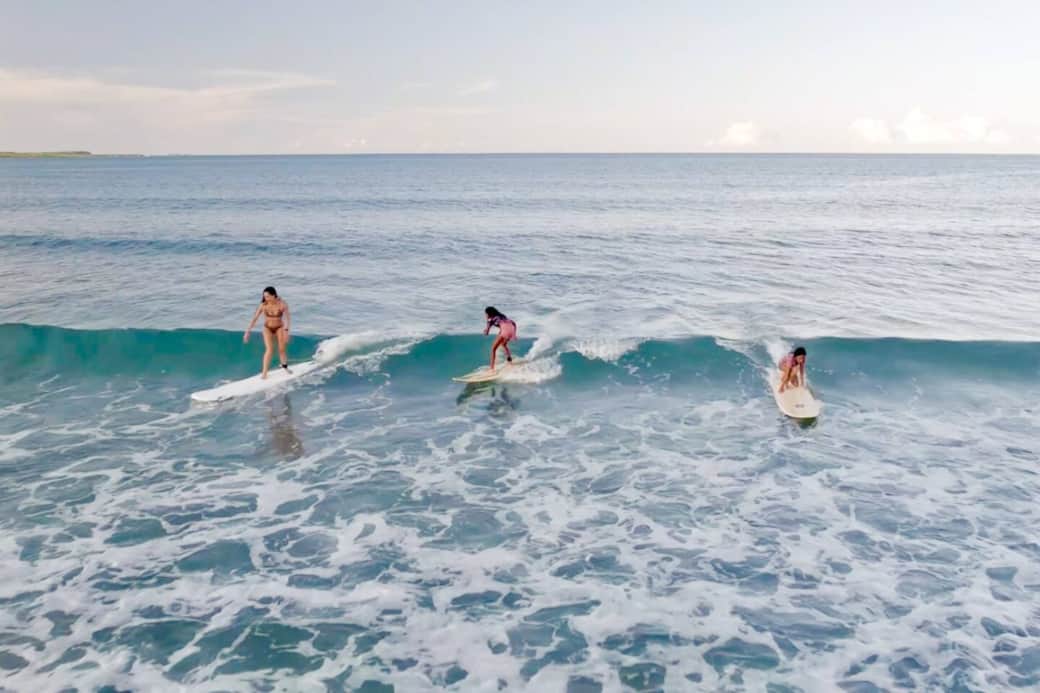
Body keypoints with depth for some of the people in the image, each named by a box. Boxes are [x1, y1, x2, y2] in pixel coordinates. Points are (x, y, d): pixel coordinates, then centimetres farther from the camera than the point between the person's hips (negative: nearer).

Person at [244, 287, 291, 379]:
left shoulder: (283, 304, -23)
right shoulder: (263, 305, -18)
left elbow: (287, 318, -29)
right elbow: (255, 318, -14)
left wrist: (286, 331, -40)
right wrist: (248, 332, -15)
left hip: (279, 328, 0)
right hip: (268, 328, 0)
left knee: (281, 349, 1)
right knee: (269, 349, -16)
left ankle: (285, 366, 29)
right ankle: (264, 372, -11)